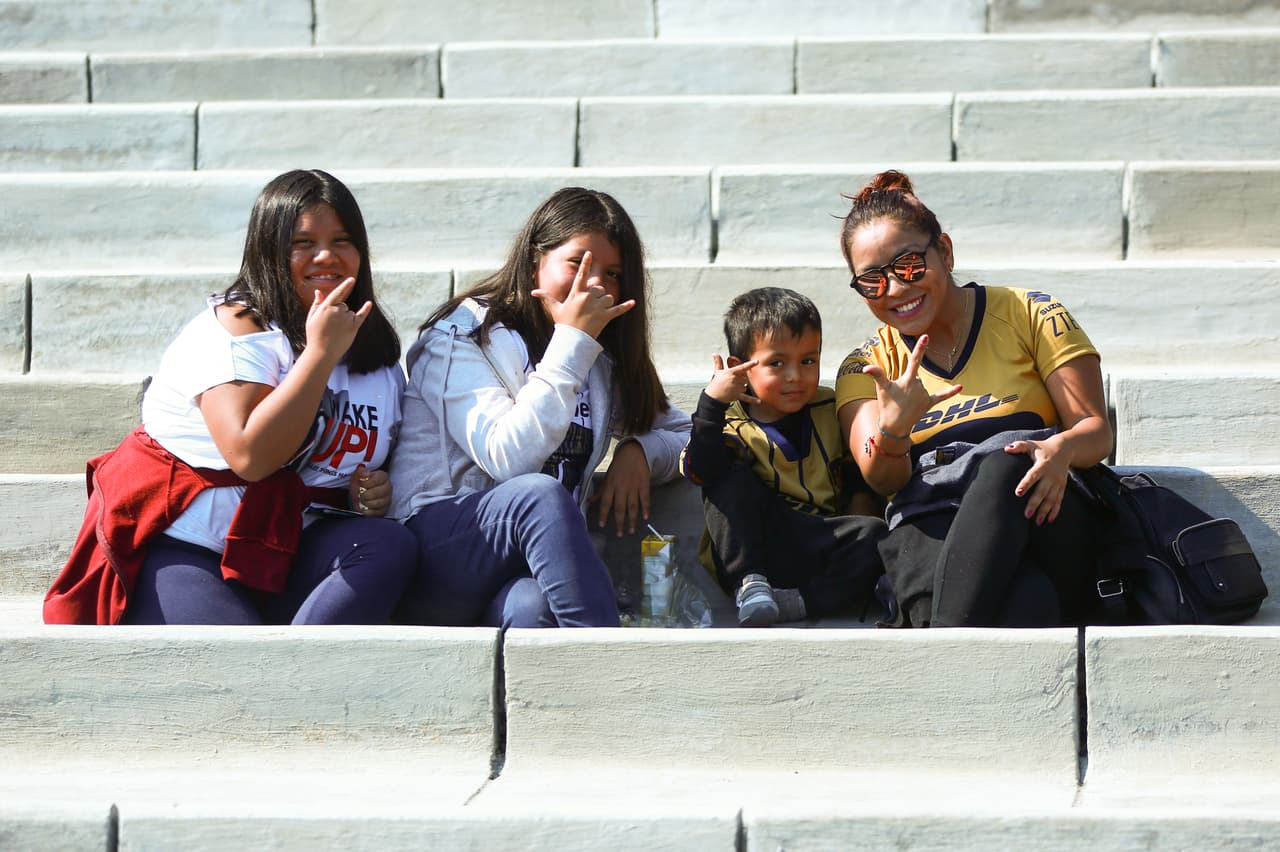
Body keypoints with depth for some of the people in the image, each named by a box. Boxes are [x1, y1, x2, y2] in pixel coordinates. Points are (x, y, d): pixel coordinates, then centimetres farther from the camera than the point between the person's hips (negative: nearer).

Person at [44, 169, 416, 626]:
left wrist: (371, 490, 0)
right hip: (176, 549, -6)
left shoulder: (378, 352, 12)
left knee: (389, 545, -26)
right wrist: (321, 352, -21)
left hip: (279, 560, 7)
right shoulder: (237, 326, -9)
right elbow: (251, 456, -23)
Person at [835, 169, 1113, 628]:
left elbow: (1096, 429, 7)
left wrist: (1062, 449, -18)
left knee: (1007, 458, -38)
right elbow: (883, 479, 2)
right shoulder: (864, 369, 18)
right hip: (932, 529, 0)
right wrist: (892, 430, -23)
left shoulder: (1028, 315, 13)